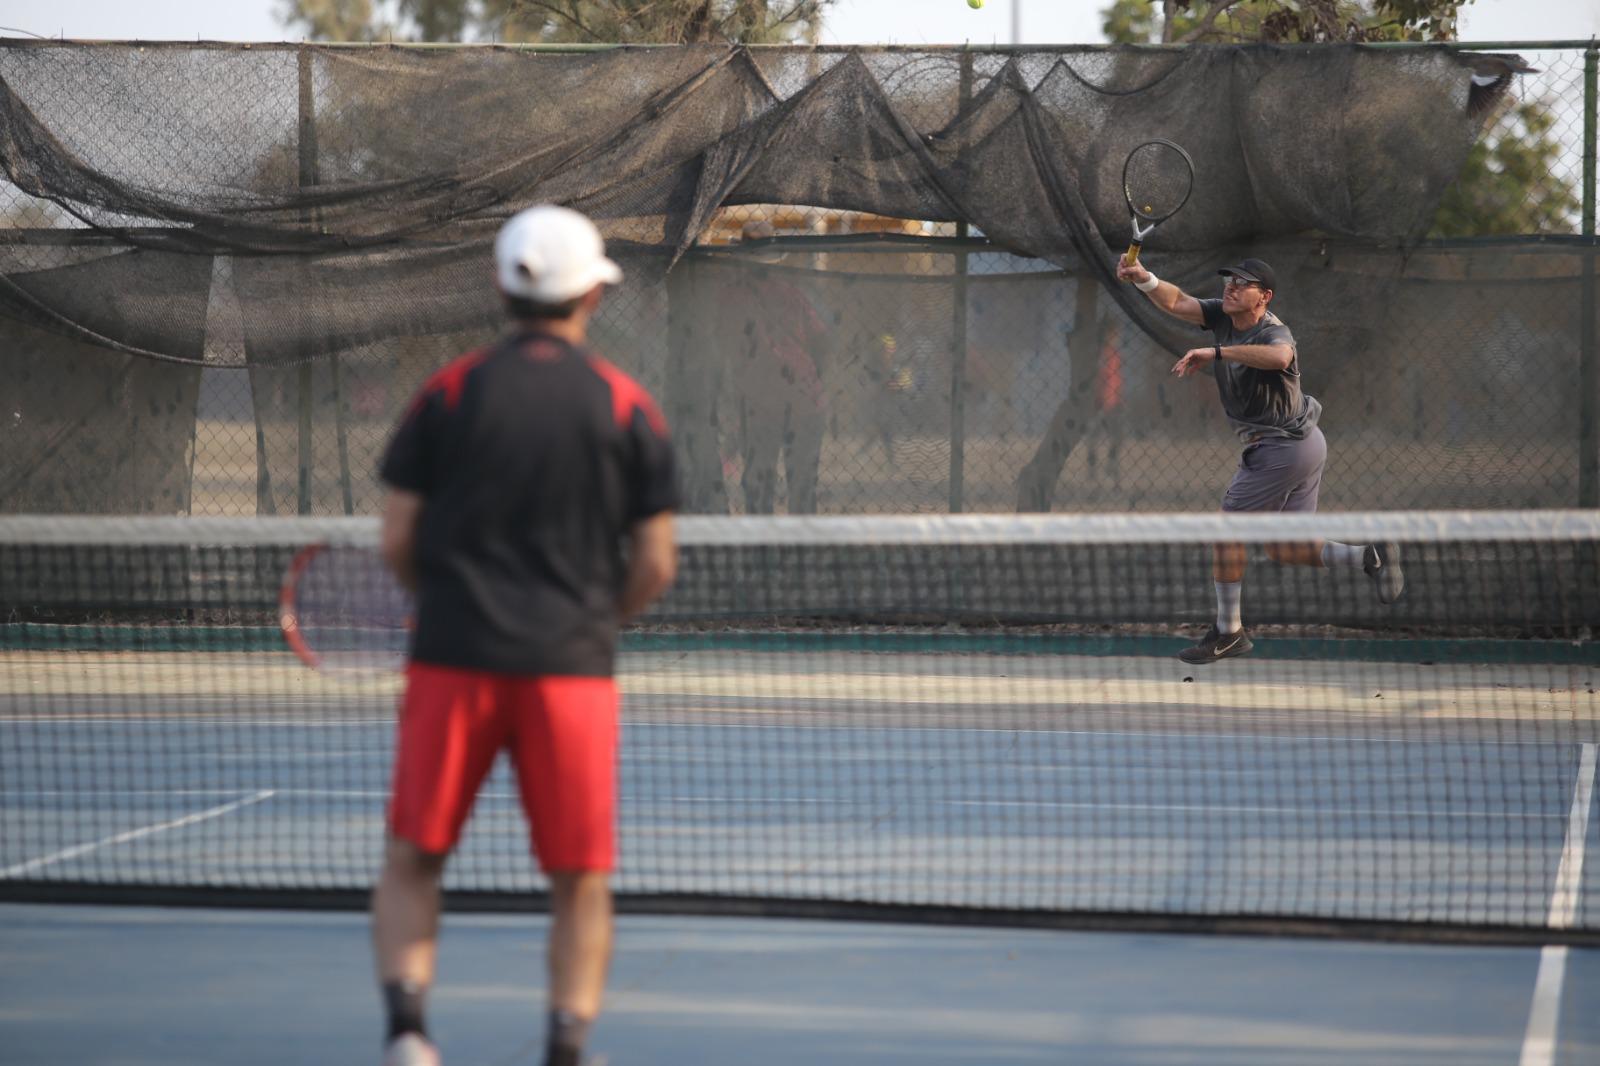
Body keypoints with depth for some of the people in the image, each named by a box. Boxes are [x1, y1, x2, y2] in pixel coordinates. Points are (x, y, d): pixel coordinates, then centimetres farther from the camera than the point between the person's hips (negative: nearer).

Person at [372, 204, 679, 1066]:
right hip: (572, 664, 0)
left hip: (453, 660, 0)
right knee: (582, 881, 8)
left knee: (412, 861, 11)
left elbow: (397, 543, 2)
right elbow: (655, 565, 1)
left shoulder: (449, 392, 1)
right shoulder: (627, 408, 1)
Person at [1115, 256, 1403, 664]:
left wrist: (1216, 352, -53)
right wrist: (1143, 278, -25)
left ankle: (1228, 632, 7)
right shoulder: (1224, 316, 1)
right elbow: (1176, 302, -5)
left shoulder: (1273, 332, -25)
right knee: (1284, 550, 12)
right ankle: (1370, 555, 5)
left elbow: (1279, 356, -50)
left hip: (1281, 448, -10)